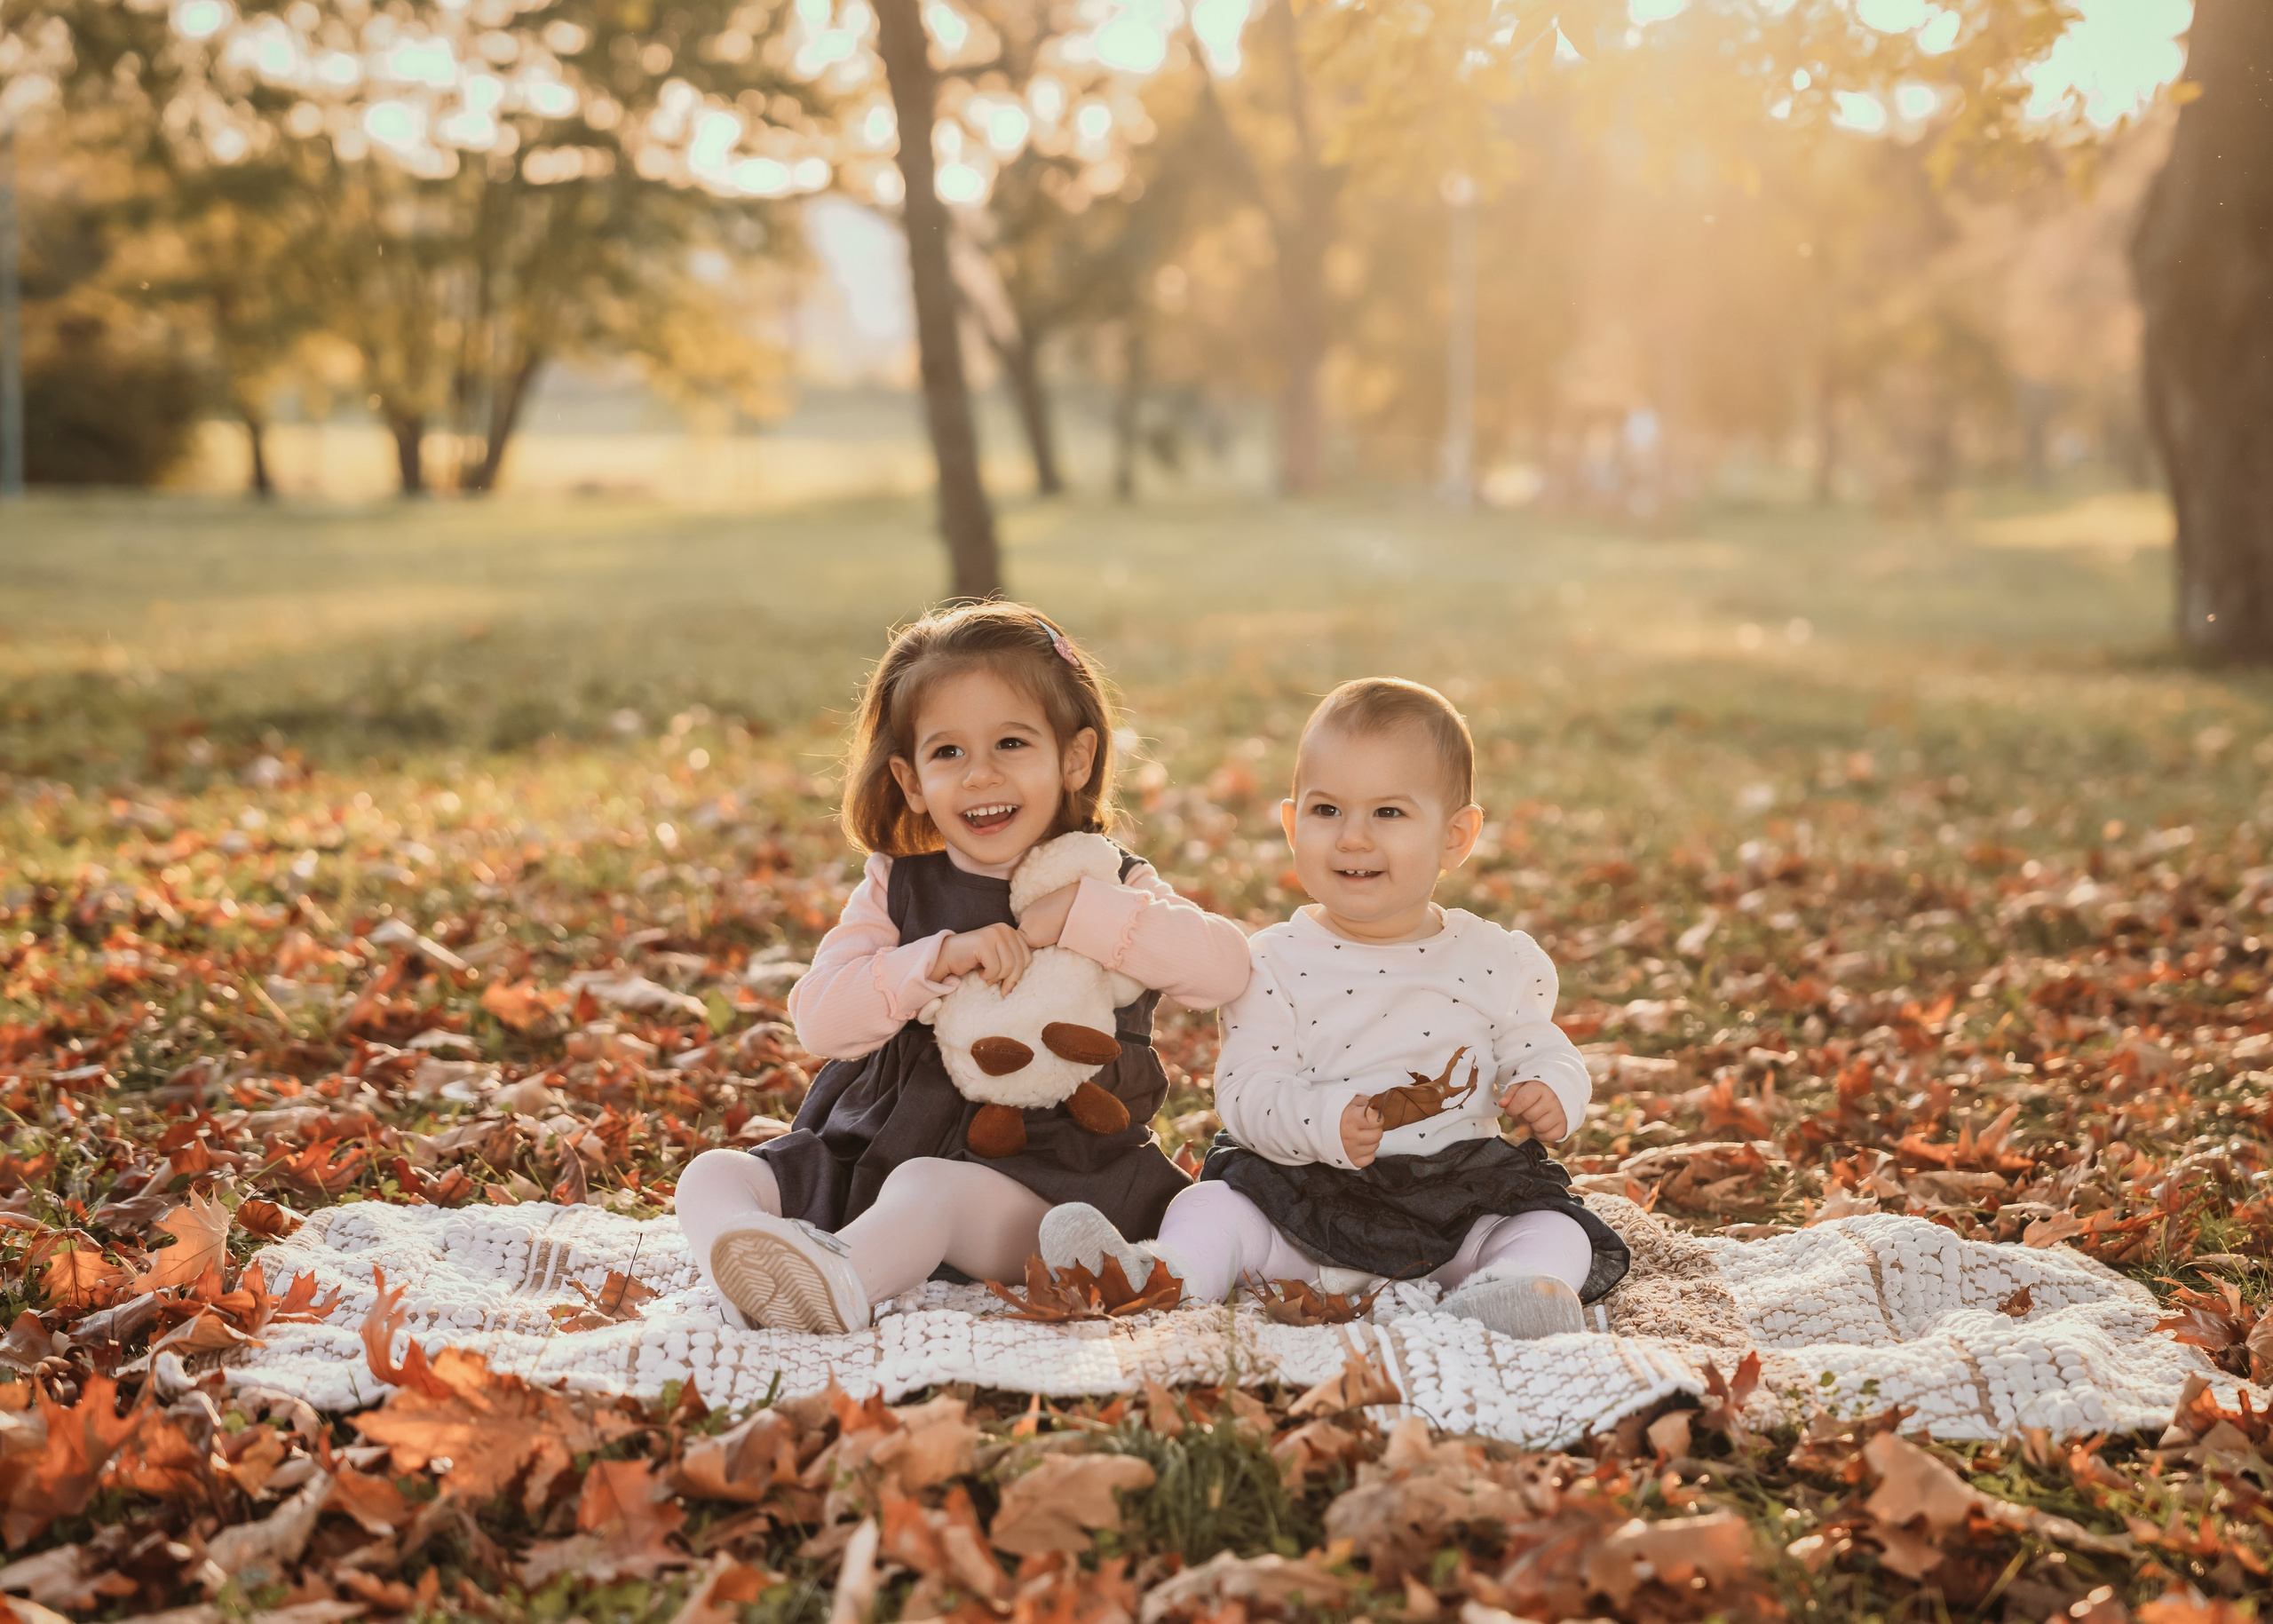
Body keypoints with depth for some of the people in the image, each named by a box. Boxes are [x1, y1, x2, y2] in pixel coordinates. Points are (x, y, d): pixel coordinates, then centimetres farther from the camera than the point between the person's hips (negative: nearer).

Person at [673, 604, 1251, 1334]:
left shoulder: (1113, 887, 4)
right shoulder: (896, 889, 10)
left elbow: (1226, 967, -14)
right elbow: (818, 1020, -4)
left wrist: (1074, 913, -18)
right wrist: (937, 958, -19)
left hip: (1040, 1176, -4)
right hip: (875, 1149, 4)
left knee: (927, 1186, -36)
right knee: (711, 1175, -14)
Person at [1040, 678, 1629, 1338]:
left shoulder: (1499, 962, 4)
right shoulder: (1276, 965, -2)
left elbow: (1543, 1054, 13)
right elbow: (1245, 1091, -9)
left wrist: (1550, 1093, -13)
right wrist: (1326, 1122, -28)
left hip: (1463, 1196, 1)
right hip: (1311, 1197, -1)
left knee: (1553, 1227, -21)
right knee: (1213, 1205, -19)